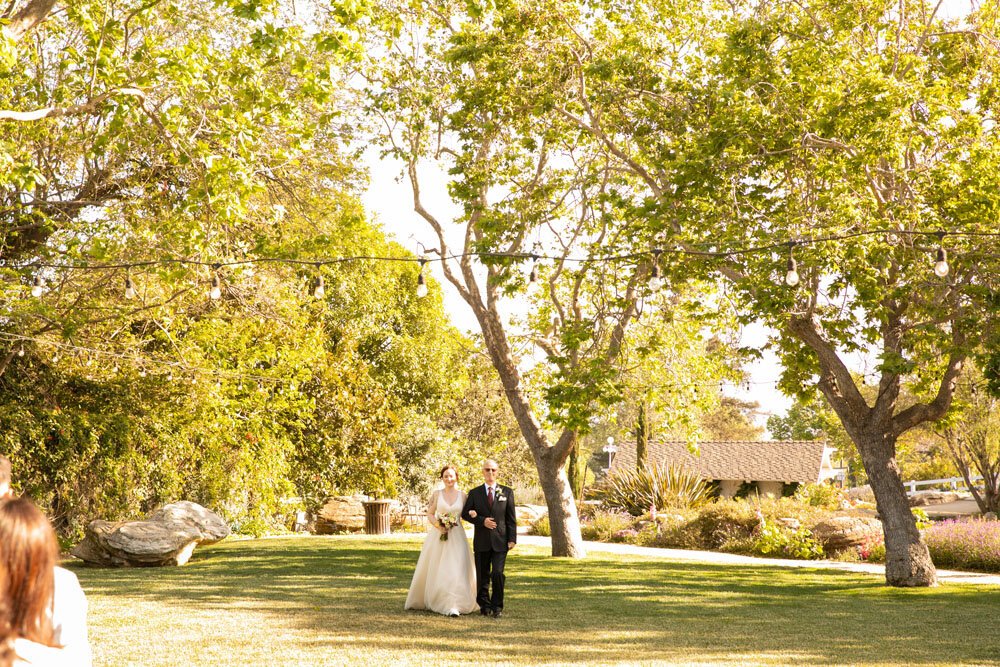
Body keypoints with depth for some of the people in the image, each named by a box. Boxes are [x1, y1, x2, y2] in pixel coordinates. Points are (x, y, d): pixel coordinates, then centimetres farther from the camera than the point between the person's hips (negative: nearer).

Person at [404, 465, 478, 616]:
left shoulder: (462, 495, 5)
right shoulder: (437, 494, 3)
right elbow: (430, 514, 4)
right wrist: (438, 526, -14)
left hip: (456, 536, 0)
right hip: (437, 536, 0)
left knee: (456, 570, -10)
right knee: (435, 570, 7)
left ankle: (453, 605, -10)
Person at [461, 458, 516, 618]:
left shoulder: (507, 492, 6)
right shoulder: (474, 493, 7)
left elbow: (511, 518, 5)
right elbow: (465, 514, 5)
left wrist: (512, 539, -3)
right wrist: (482, 521, -11)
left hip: (500, 541, -1)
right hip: (481, 542, 1)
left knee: (497, 573, -12)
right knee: (482, 576, 6)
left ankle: (497, 606, 2)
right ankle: (484, 605, 21)